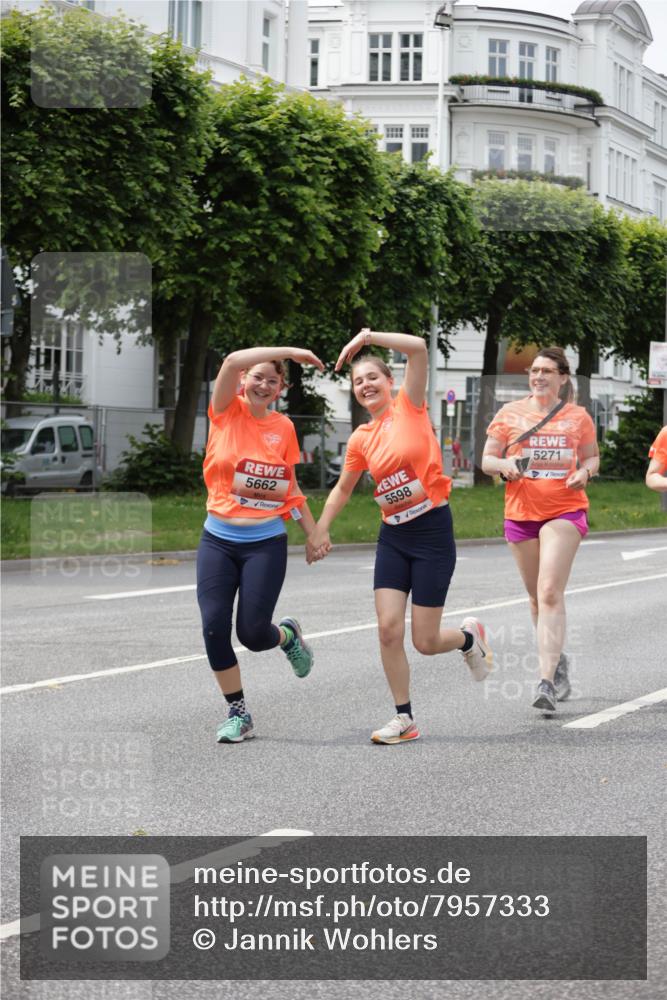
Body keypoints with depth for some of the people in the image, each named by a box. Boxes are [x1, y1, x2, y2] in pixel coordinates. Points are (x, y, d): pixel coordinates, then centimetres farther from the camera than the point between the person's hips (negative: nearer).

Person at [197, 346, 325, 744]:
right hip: (219, 540, 0)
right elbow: (233, 361, -19)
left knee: (253, 632, -6)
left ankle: (289, 635, 31)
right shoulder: (228, 412, -2)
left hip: (266, 543, 0)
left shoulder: (284, 427, 4)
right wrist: (289, 351, -18)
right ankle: (238, 714, 9)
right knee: (214, 628, -8)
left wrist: (314, 533, 15)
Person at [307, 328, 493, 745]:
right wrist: (321, 530, 14)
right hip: (393, 536, 5)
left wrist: (367, 337, -17)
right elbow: (342, 489, 21)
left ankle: (469, 637, 33)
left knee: (426, 642, -2)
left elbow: (418, 348, -20)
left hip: (433, 531, -5)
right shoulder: (361, 439, 7)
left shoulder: (410, 406, -5)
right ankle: (405, 719, 5)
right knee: (389, 629, -8)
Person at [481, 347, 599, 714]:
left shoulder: (578, 416, 6)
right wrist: (504, 465, -14)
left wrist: (585, 472, -5)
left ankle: (547, 681, -22)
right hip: (521, 512, 3)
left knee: (550, 592, -17)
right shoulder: (510, 413, 6)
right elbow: (487, 460, 9)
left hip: (565, 510, -3)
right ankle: (557, 661, 35)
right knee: (537, 597, 13)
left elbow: (592, 456, 17)